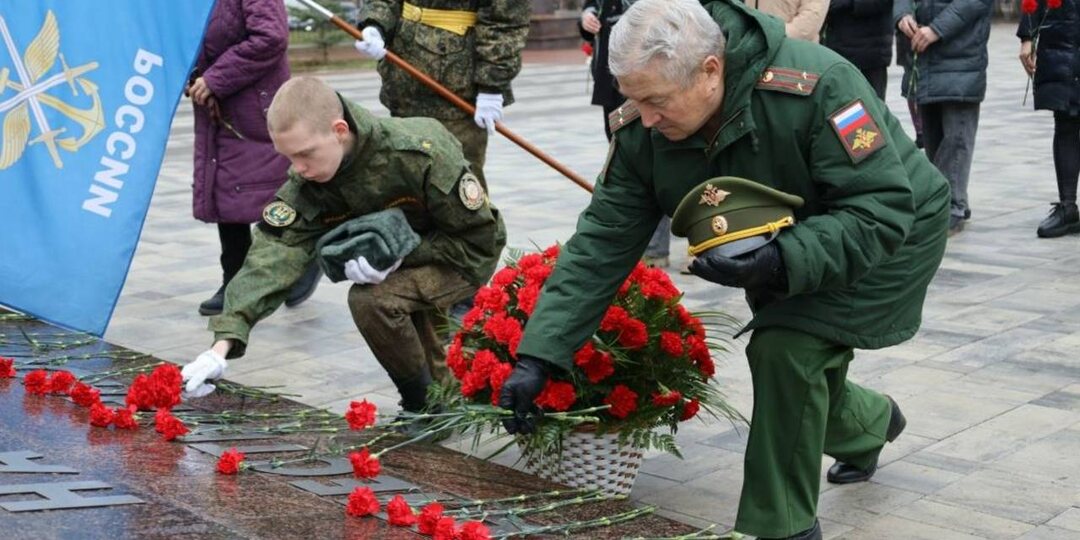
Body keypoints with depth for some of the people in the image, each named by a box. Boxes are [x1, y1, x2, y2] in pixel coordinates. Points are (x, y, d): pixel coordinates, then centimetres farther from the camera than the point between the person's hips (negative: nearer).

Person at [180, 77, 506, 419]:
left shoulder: (422, 154, -35)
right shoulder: (308, 180, -20)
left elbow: (479, 239, -25)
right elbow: (275, 253, -30)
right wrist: (224, 342, -41)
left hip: (465, 259, -8)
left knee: (372, 299, -27)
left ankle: (429, 404, -8)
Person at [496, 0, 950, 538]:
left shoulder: (815, 86, -38)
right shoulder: (642, 131, -20)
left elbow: (882, 210, -36)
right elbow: (600, 245, -18)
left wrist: (780, 263, -50)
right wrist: (537, 357, -25)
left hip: (890, 234, -6)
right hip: (785, 248, 6)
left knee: (788, 349, -25)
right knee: (797, 382, 13)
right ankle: (869, 424, 53)